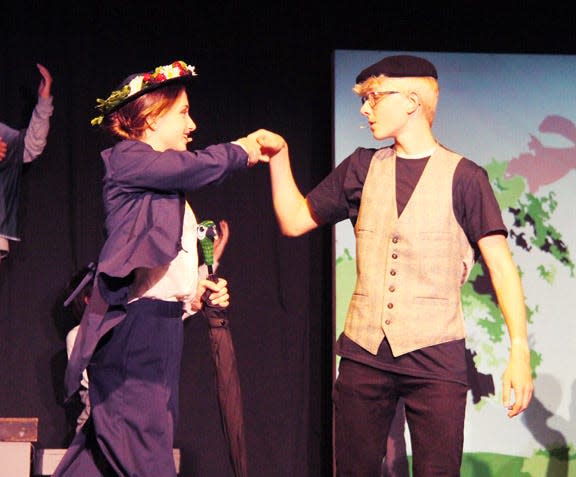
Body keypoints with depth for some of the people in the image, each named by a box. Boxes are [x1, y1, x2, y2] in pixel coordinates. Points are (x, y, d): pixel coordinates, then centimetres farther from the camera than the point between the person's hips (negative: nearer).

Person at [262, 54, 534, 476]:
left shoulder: (463, 176, 0)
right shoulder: (362, 168, 12)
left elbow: (501, 264, -4)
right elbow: (294, 220, 18)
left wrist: (520, 350, -13)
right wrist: (279, 156, 7)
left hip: (435, 357, -4)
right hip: (364, 352, 4)